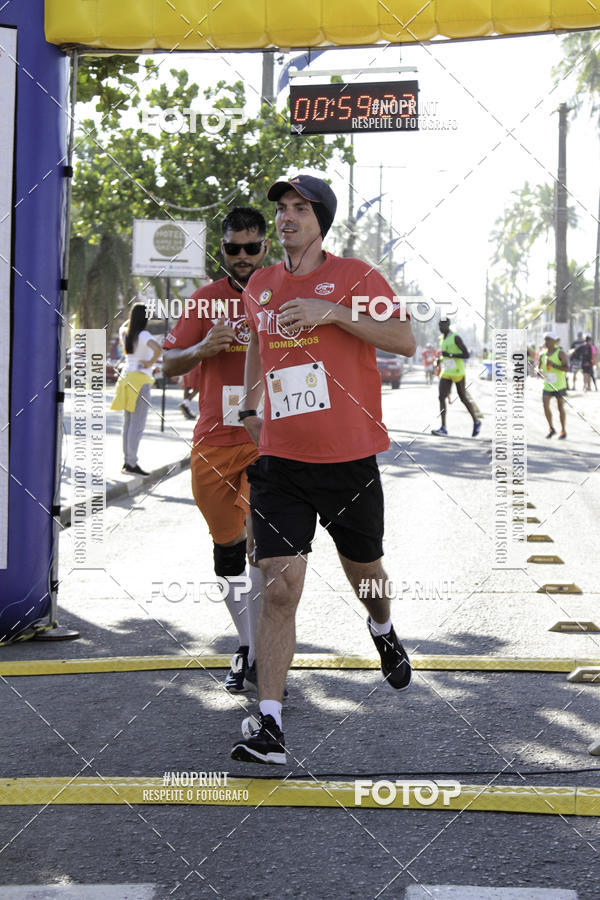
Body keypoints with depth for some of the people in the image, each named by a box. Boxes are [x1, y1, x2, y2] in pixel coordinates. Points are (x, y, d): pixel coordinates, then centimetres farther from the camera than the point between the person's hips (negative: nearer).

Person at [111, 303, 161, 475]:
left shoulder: (125, 333, 8)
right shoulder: (143, 335, -13)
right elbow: (158, 349, -32)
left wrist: (136, 312, 24)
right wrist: (151, 363, -15)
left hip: (126, 377, 8)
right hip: (140, 379, -8)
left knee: (128, 424, 12)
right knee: (137, 424, -6)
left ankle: (126, 462, 16)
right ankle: (131, 463, -8)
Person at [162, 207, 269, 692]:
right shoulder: (207, 299, 7)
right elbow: (170, 364, 7)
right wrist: (204, 349, -14)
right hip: (214, 442, 3)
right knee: (227, 547, 10)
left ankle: (261, 653, -13)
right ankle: (245, 646, 25)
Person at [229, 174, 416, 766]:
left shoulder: (354, 276, -2)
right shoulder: (259, 286, 10)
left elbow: (406, 342, -10)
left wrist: (333, 313, -19)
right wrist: (249, 406, 24)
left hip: (349, 458, -2)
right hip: (279, 460, 2)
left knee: (363, 571, 16)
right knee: (278, 587, -10)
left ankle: (383, 630, 53)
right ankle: (269, 725, -12)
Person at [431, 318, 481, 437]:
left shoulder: (456, 338, -11)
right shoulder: (441, 339, 12)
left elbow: (467, 355, -15)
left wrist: (450, 355, -23)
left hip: (458, 372, -6)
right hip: (446, 373, 6)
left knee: (463, 398, 5)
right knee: (442, 397, -10)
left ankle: (476, 422, 26)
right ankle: (443, 428, -16)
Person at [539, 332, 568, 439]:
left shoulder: (560, 353, -8)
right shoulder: (542, 354, 7)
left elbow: (566, 368, -15)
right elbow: (539, 368, 17)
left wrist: (553, 365, -26)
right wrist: (540, 372, -8)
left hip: (559, 385, -4)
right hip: (547, 385, 4)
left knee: (560, 407, 3)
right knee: (545, 406, -7)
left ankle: (563, 431, 15)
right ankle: (551, 429, 10)